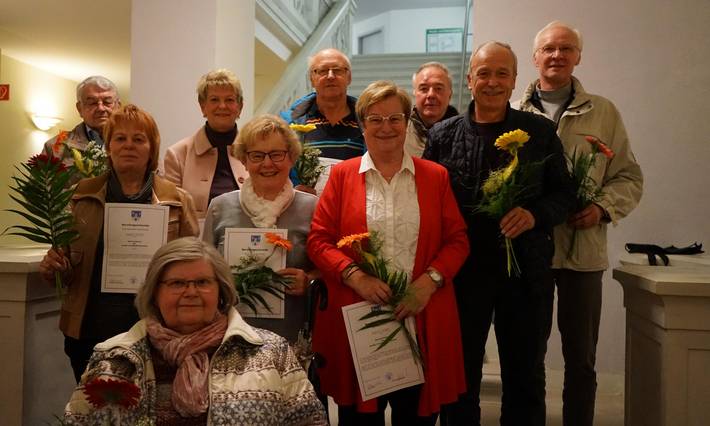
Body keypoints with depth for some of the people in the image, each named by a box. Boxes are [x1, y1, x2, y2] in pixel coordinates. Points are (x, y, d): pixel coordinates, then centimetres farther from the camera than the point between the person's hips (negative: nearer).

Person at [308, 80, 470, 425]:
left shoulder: (435, 176, 8)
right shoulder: (342, 174, 5)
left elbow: (457, 239, 5)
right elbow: (319, 240, 1)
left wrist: (430, 281, -11)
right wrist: (355, 277, -15)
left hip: (422, 318, 1)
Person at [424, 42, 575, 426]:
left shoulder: (540, 131, 2)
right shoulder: (443, 135, 2)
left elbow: (564, 192, 5)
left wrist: (536, 214, -16)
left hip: (526, 269, 0)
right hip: (461, 269, 0)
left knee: (526, 375, 14)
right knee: (461, 372, 14)